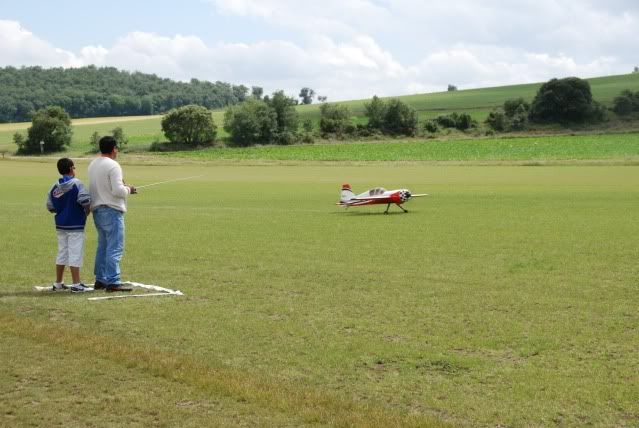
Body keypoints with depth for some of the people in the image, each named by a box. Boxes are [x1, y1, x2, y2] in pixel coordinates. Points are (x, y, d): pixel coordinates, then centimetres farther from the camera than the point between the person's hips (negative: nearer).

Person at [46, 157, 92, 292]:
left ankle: (58, 283, 21)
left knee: (62, 253, 15)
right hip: (75, 225, -6)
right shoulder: (76, 183, -12)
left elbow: (50, 207, 5)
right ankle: (76, 284, -2)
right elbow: (85, 200, -23)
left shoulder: (55, 187, 4)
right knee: (75, 253, -3)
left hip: (60, 224, 6)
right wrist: (87, 211, -4)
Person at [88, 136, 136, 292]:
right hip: (111, 210, -9)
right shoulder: (113, 166, -15)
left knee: (103, 246, 17)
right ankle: (113, 281, -9)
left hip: (97, 210, 9)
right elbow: (118, 191, -21)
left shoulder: (92, 164, 12)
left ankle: (100, 279, 22)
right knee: (115, 248, -7)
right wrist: (128, 189, -2)